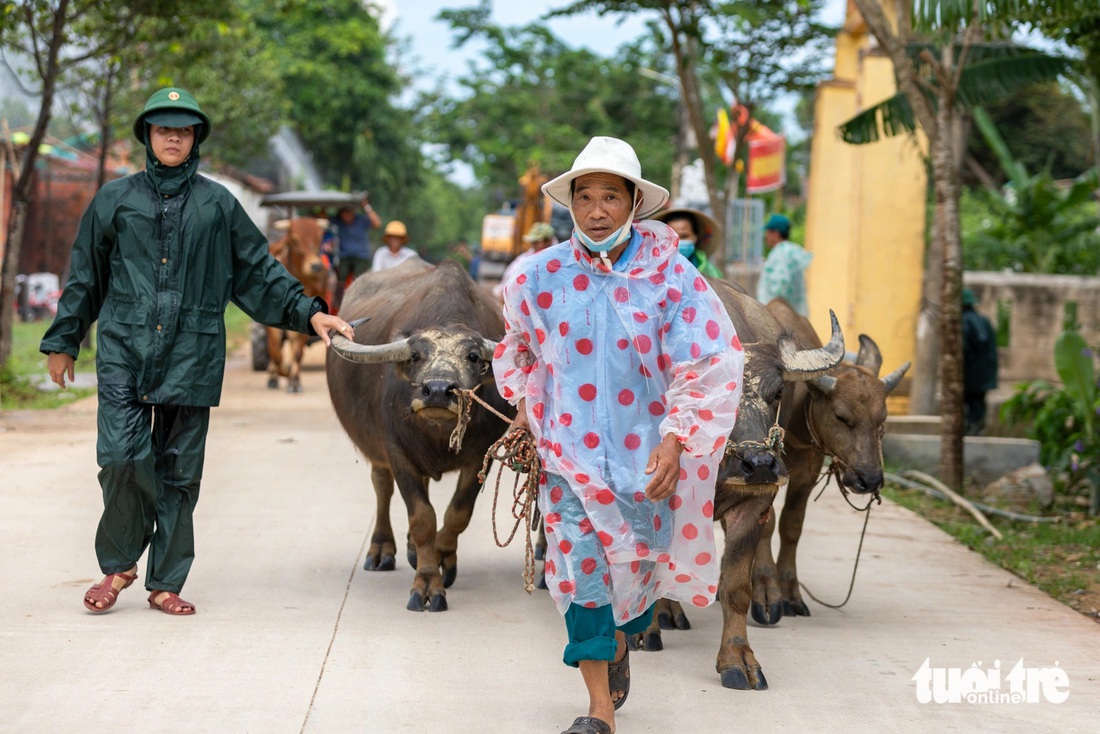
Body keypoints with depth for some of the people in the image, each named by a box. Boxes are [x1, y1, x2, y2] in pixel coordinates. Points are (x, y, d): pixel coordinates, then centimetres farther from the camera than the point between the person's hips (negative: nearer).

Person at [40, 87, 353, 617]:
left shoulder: (218, 204, 10)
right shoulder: (115, 200, 10)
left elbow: (259, 271, 14)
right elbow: (84, 278, 17)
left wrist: (308, 313, 5)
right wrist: (63, 341, 19)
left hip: (192, 354, 1)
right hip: (124, 349, -1)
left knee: (179, 470, 2)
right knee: (122, 455, -13)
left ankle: (165, 583, 11)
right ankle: (119, 564, 7)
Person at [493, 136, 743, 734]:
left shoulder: (671, 275, -9)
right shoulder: (540, 275, -2)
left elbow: (711, 366, -8)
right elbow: (517, 345, 19)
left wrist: (676, 441, -14)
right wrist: (523, 403, 9)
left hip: (646, 452, -1)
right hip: (569, 448, 1)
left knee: (638, 562, 10)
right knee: (580, 567, -4)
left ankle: (620, 642, 43)